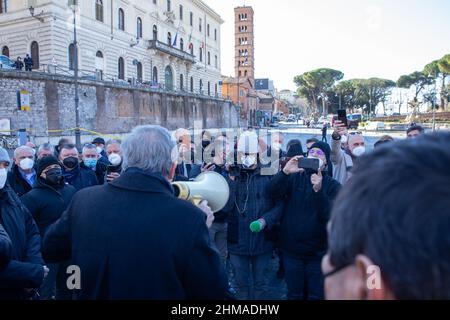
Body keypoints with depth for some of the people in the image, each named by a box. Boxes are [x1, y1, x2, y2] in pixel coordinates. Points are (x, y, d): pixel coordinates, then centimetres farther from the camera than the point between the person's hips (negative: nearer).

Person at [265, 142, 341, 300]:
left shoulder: (333, 186, -2)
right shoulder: (294, 178, 1)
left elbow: (331, 216, -16)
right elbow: (270, 193, -13)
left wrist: (318, 190, -29)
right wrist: (285, 172, -27)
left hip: (318, 253, -1)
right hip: (291, 250, 1)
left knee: (316, 295, 14)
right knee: (294, 295, 16)